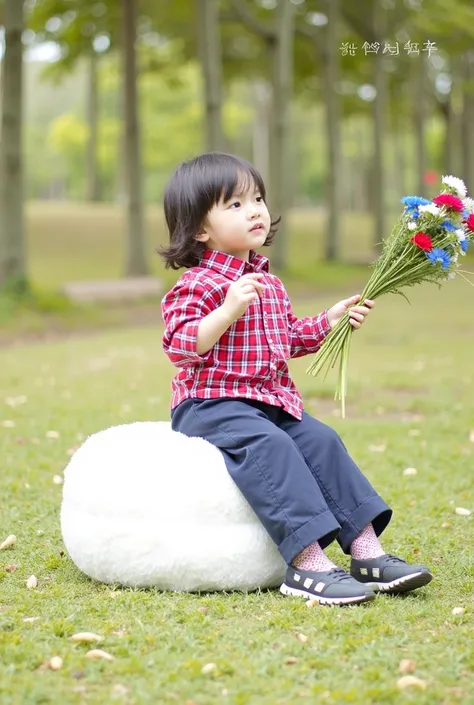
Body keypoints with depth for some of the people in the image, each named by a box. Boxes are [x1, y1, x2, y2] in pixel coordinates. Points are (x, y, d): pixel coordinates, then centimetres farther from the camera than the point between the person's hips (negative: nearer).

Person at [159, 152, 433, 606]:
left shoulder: (268, 284, 16)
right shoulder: (199, 284, -12)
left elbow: (290, 340, 29)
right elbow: (181, 344, -24)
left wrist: (330, 321, 16)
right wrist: (229, 310, -34)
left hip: (272, 404, 9)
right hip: (212, 405, -9)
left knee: (321, 440, -5)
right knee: (269, 446, -31)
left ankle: (366, 551, -5)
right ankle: (308, 564, -37)